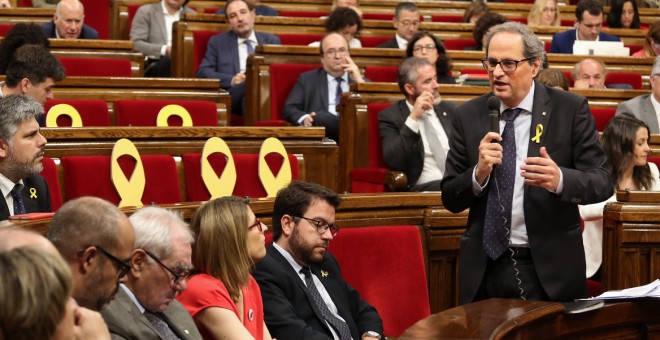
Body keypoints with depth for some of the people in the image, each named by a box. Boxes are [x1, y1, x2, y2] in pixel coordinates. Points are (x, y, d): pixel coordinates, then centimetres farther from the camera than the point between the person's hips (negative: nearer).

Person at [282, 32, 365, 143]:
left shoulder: (361, 81, 25)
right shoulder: (307, 79, 22)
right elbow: (289, 109, 9)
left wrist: (359, 81, 2)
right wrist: (304, 118, -14)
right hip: (322, 136, 1)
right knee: (319, 117, -35)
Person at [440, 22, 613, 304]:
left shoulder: (570, 108, -3)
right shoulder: (468, 116, 3)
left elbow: (602, 182, -6)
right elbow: (450, 199, 4)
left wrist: (559, 179, -26)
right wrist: (479, 173, -17)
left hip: (549, 271, -2)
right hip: (484, 270, 2)